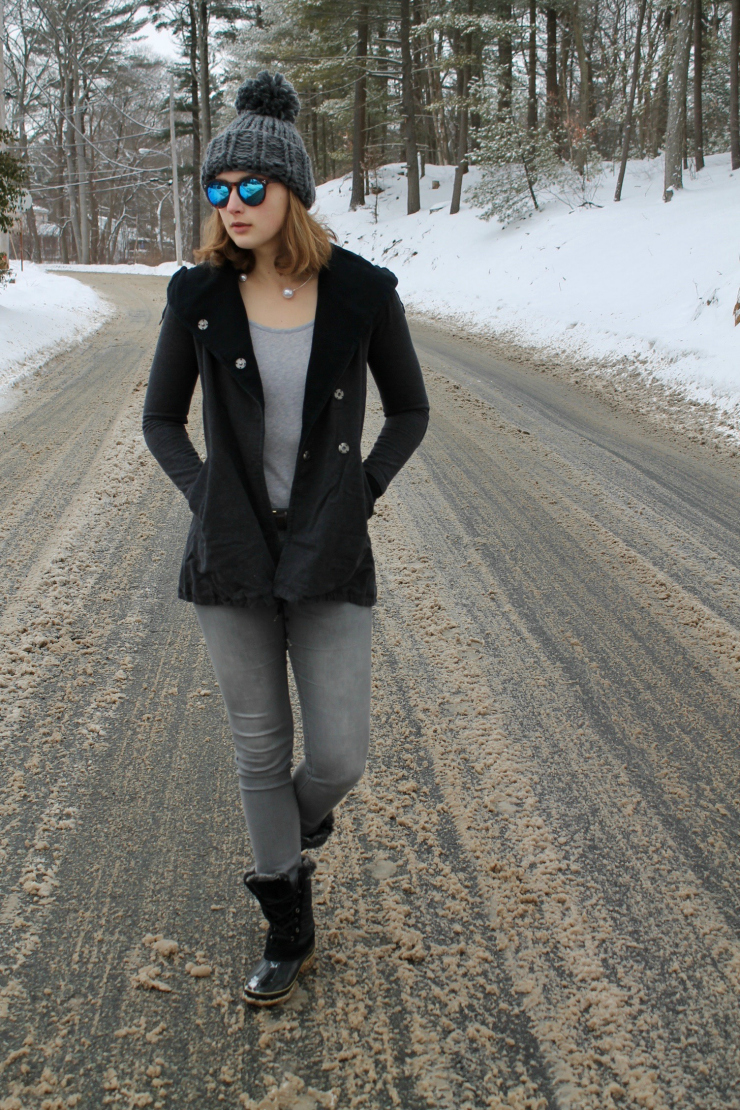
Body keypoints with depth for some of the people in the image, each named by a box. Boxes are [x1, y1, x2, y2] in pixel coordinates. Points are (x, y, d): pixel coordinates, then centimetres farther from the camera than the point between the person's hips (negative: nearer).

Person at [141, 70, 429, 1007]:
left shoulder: (363, 292, -6)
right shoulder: (198, 295, -3)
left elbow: (410, 410, 7)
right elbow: (160, 418, 8)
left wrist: (361, 494, -4)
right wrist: (207, 499, -4)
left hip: (328, 560, -1)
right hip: (230, 558, 1)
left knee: (339, 759, -1)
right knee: (259, 749, 10)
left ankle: (295, 830, 38)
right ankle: (289, 929, 30)